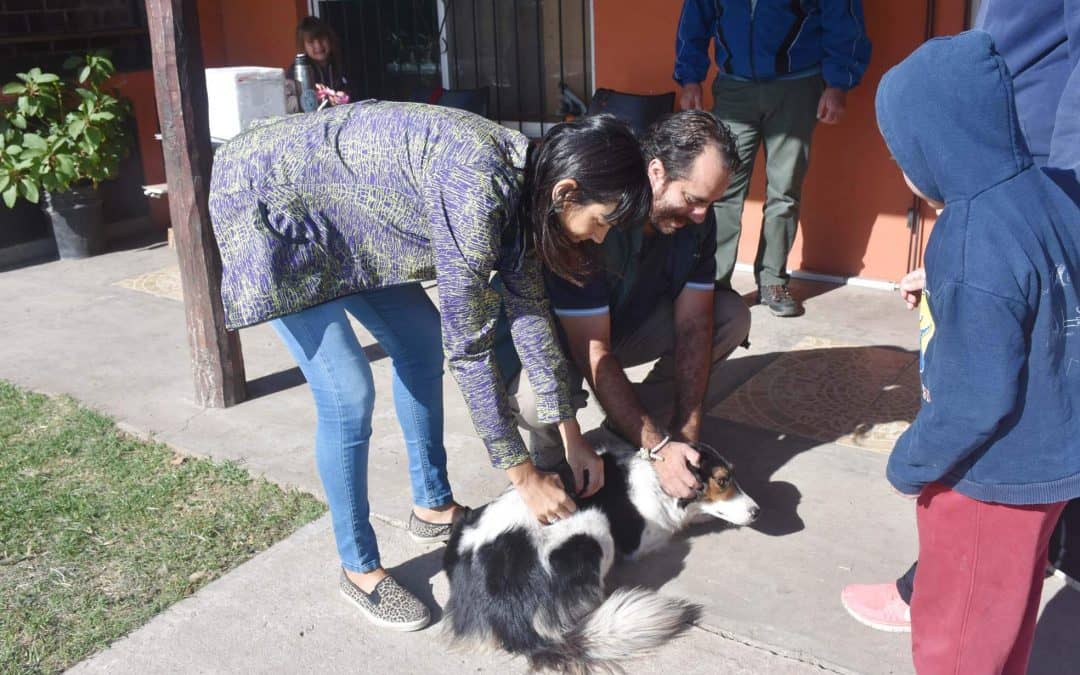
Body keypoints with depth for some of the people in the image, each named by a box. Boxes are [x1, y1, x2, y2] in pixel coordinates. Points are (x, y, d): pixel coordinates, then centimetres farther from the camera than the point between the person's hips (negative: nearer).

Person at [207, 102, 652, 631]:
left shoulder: (520, 176, -6)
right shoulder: (477, 188, -33)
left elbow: (527, 307, 1)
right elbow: (468, 345, -29)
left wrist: (570, 433, 3)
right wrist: (523, 473, -20)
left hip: (341, 214, 9)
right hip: (267, 200, -9)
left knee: (420, 341, 11)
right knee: (348, 395, -12)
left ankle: (432, 506, 28)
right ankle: (359, 568, 9)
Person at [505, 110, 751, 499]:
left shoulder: (696, 219, -15)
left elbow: (693, 325, -15)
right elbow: (594, 353, -35)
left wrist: (686, 433, -22)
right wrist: (659, 448, -35)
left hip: (629, 322, 6)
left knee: (732, 315, -11)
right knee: (534, 401, -39)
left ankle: (628, 427, 0)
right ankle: (551, 452, 1)